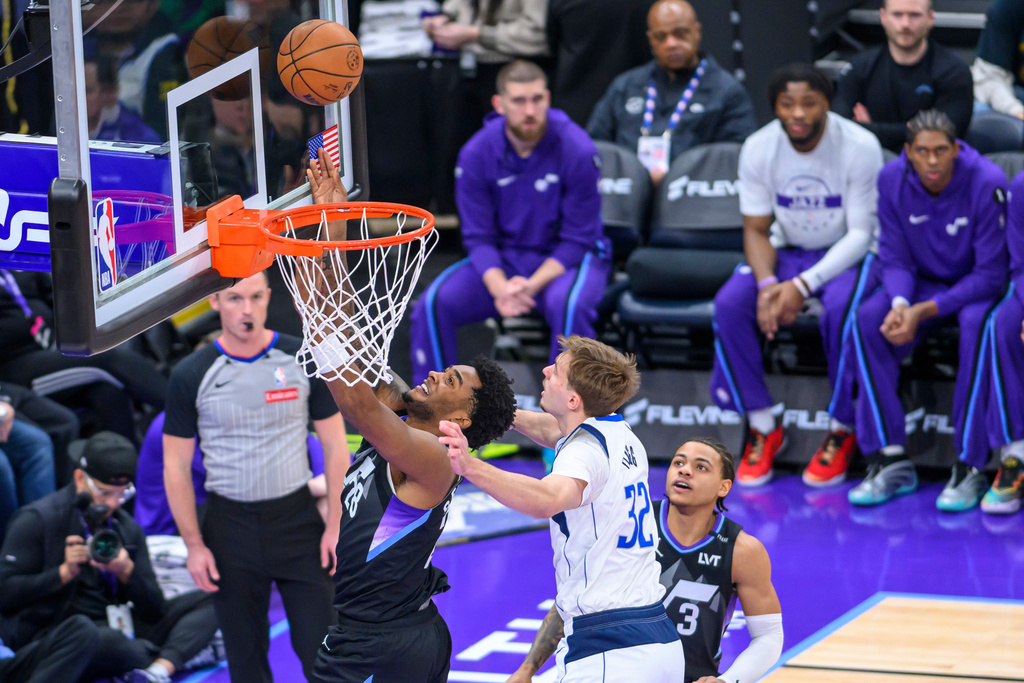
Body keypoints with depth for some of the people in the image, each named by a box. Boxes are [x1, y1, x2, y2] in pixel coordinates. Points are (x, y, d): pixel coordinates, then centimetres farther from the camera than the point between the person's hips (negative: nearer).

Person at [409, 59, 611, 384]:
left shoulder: (577, 151, -17)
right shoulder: (476, 154, -8)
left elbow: (577, 240, -12)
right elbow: (478, 237, -4)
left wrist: (532, 285, -26)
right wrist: (500, 287, -24)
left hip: (568, 260, -3)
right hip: (502, 260, 3)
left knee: (568, 305, -38)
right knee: (436, 301, -21)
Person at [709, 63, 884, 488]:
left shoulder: (860, 147, -19)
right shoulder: (758, 149, -9)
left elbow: (860, 234, -18)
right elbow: (756, 230, -3)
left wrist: (803, 285, -30)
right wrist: (767, 284, -25)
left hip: (847, 254, -3)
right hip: (785, 251, 3)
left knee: (843, 309, -37)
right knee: (729, 304, -25)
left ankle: (842, 431, -17)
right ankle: (763, 428, -11)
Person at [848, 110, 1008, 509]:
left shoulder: (986, 182, -23)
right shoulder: (892, 180, -11)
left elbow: (991, 274, -21)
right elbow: (895, 258, -4)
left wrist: (924, 312, -28)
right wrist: (900, 304, -27)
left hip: (978, 286, -4)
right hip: (924, 280, 4)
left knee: (976, 324, -37)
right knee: (868, 319, -24)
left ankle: (971, 467, -30)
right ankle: (891, 461, -22)